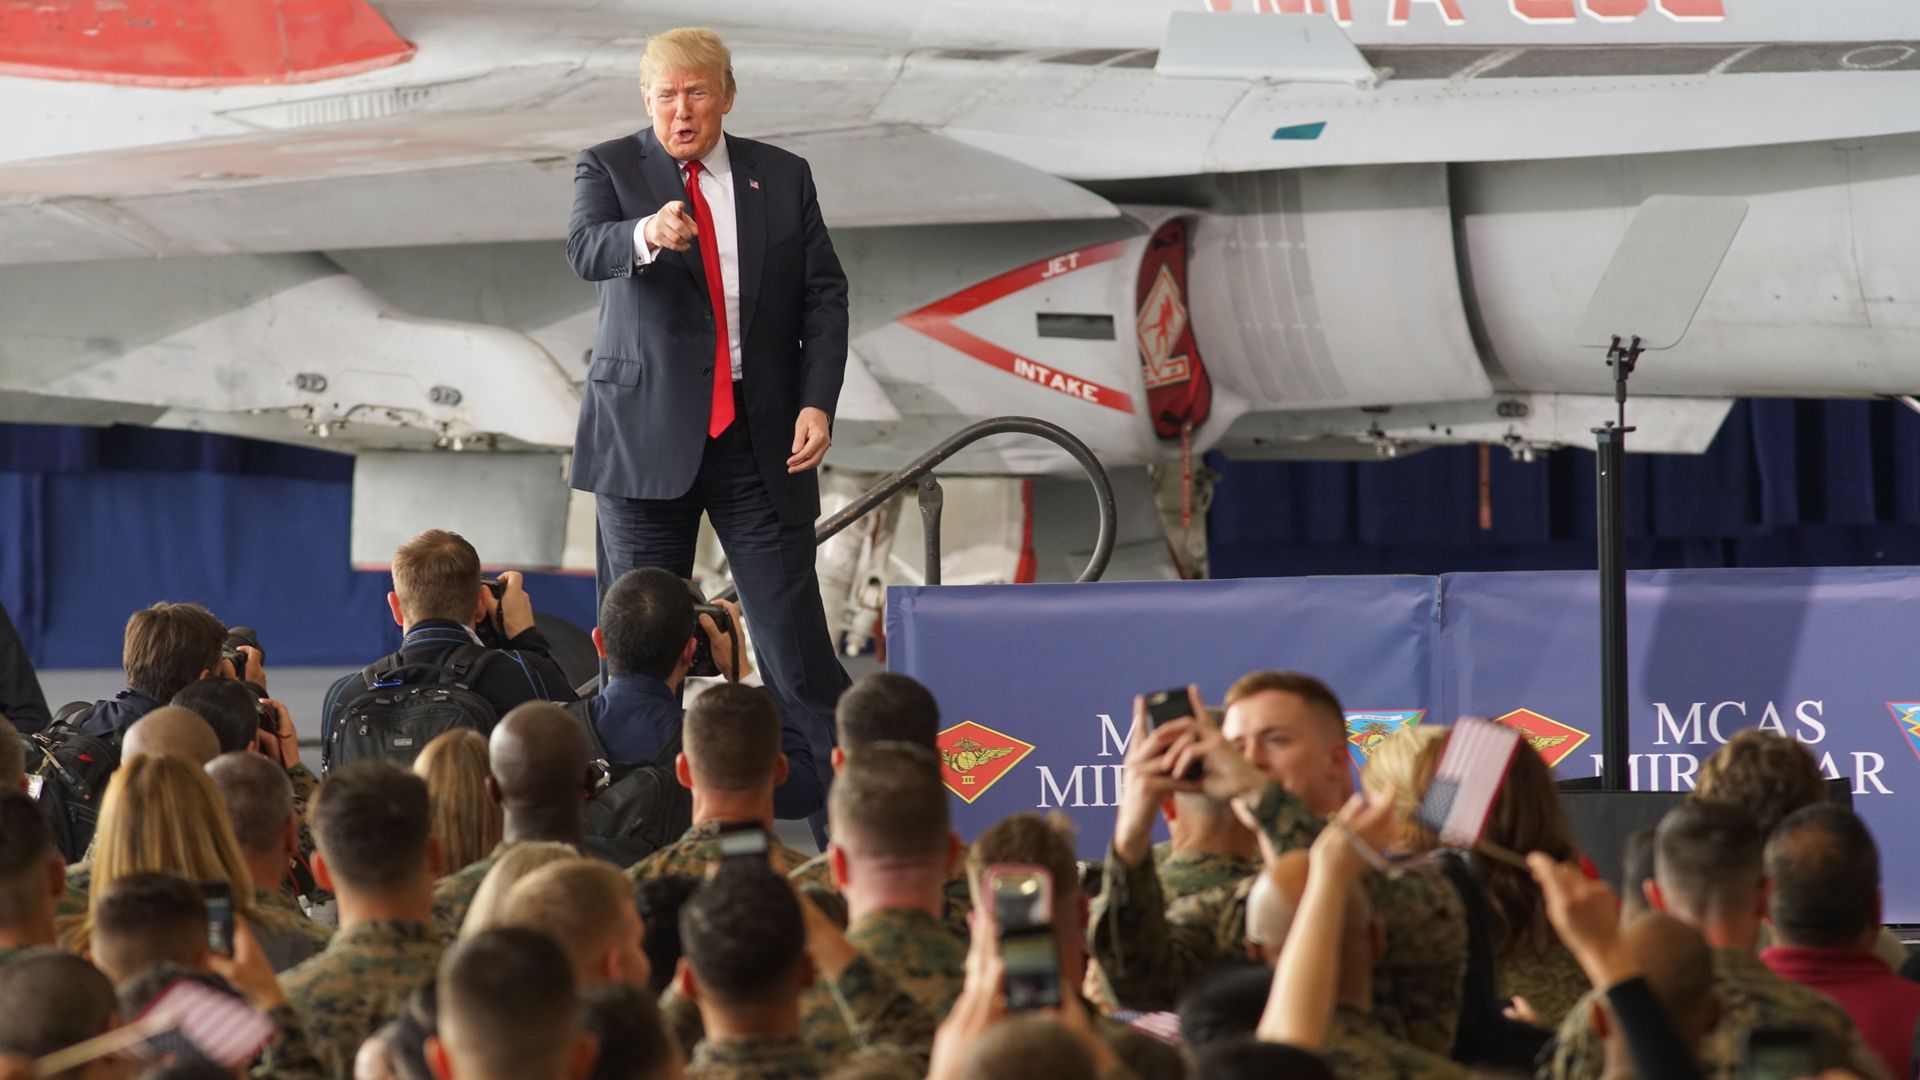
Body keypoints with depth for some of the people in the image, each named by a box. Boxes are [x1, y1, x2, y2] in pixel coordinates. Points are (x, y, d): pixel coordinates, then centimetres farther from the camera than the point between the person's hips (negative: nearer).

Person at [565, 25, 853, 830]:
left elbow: (824, 295, 9)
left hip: (759, 437, 1)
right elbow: (585, 251, -17)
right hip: (646, 434, -1)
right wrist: (646, 235, -41)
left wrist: (817, 402, -5)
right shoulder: (609, 169, 2)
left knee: (794, 634, -3)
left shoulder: (782, 178, 10)